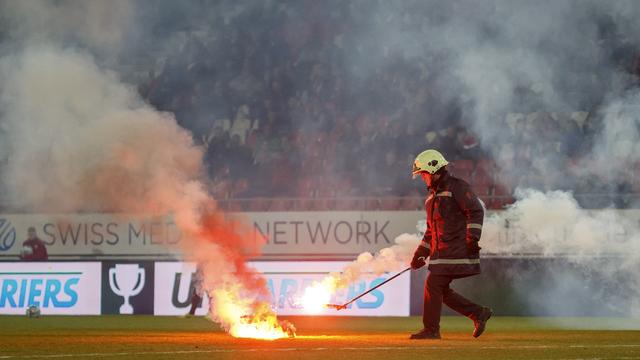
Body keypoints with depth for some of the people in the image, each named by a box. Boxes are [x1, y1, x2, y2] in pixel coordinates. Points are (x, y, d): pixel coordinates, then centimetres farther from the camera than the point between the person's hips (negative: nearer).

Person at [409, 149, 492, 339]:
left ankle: (431, 330, -5)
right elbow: (431, 230, 26)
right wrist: (420, 254, 21)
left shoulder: (457, 187, -7)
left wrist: (472, 238, -23)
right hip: (441, 251, 9)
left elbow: (476, 211, -15)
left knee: (434, 285, -11)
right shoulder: (433, 195, 21)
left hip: (455, 250, -9)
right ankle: (478, 313, 14)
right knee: (441, 289, 5)